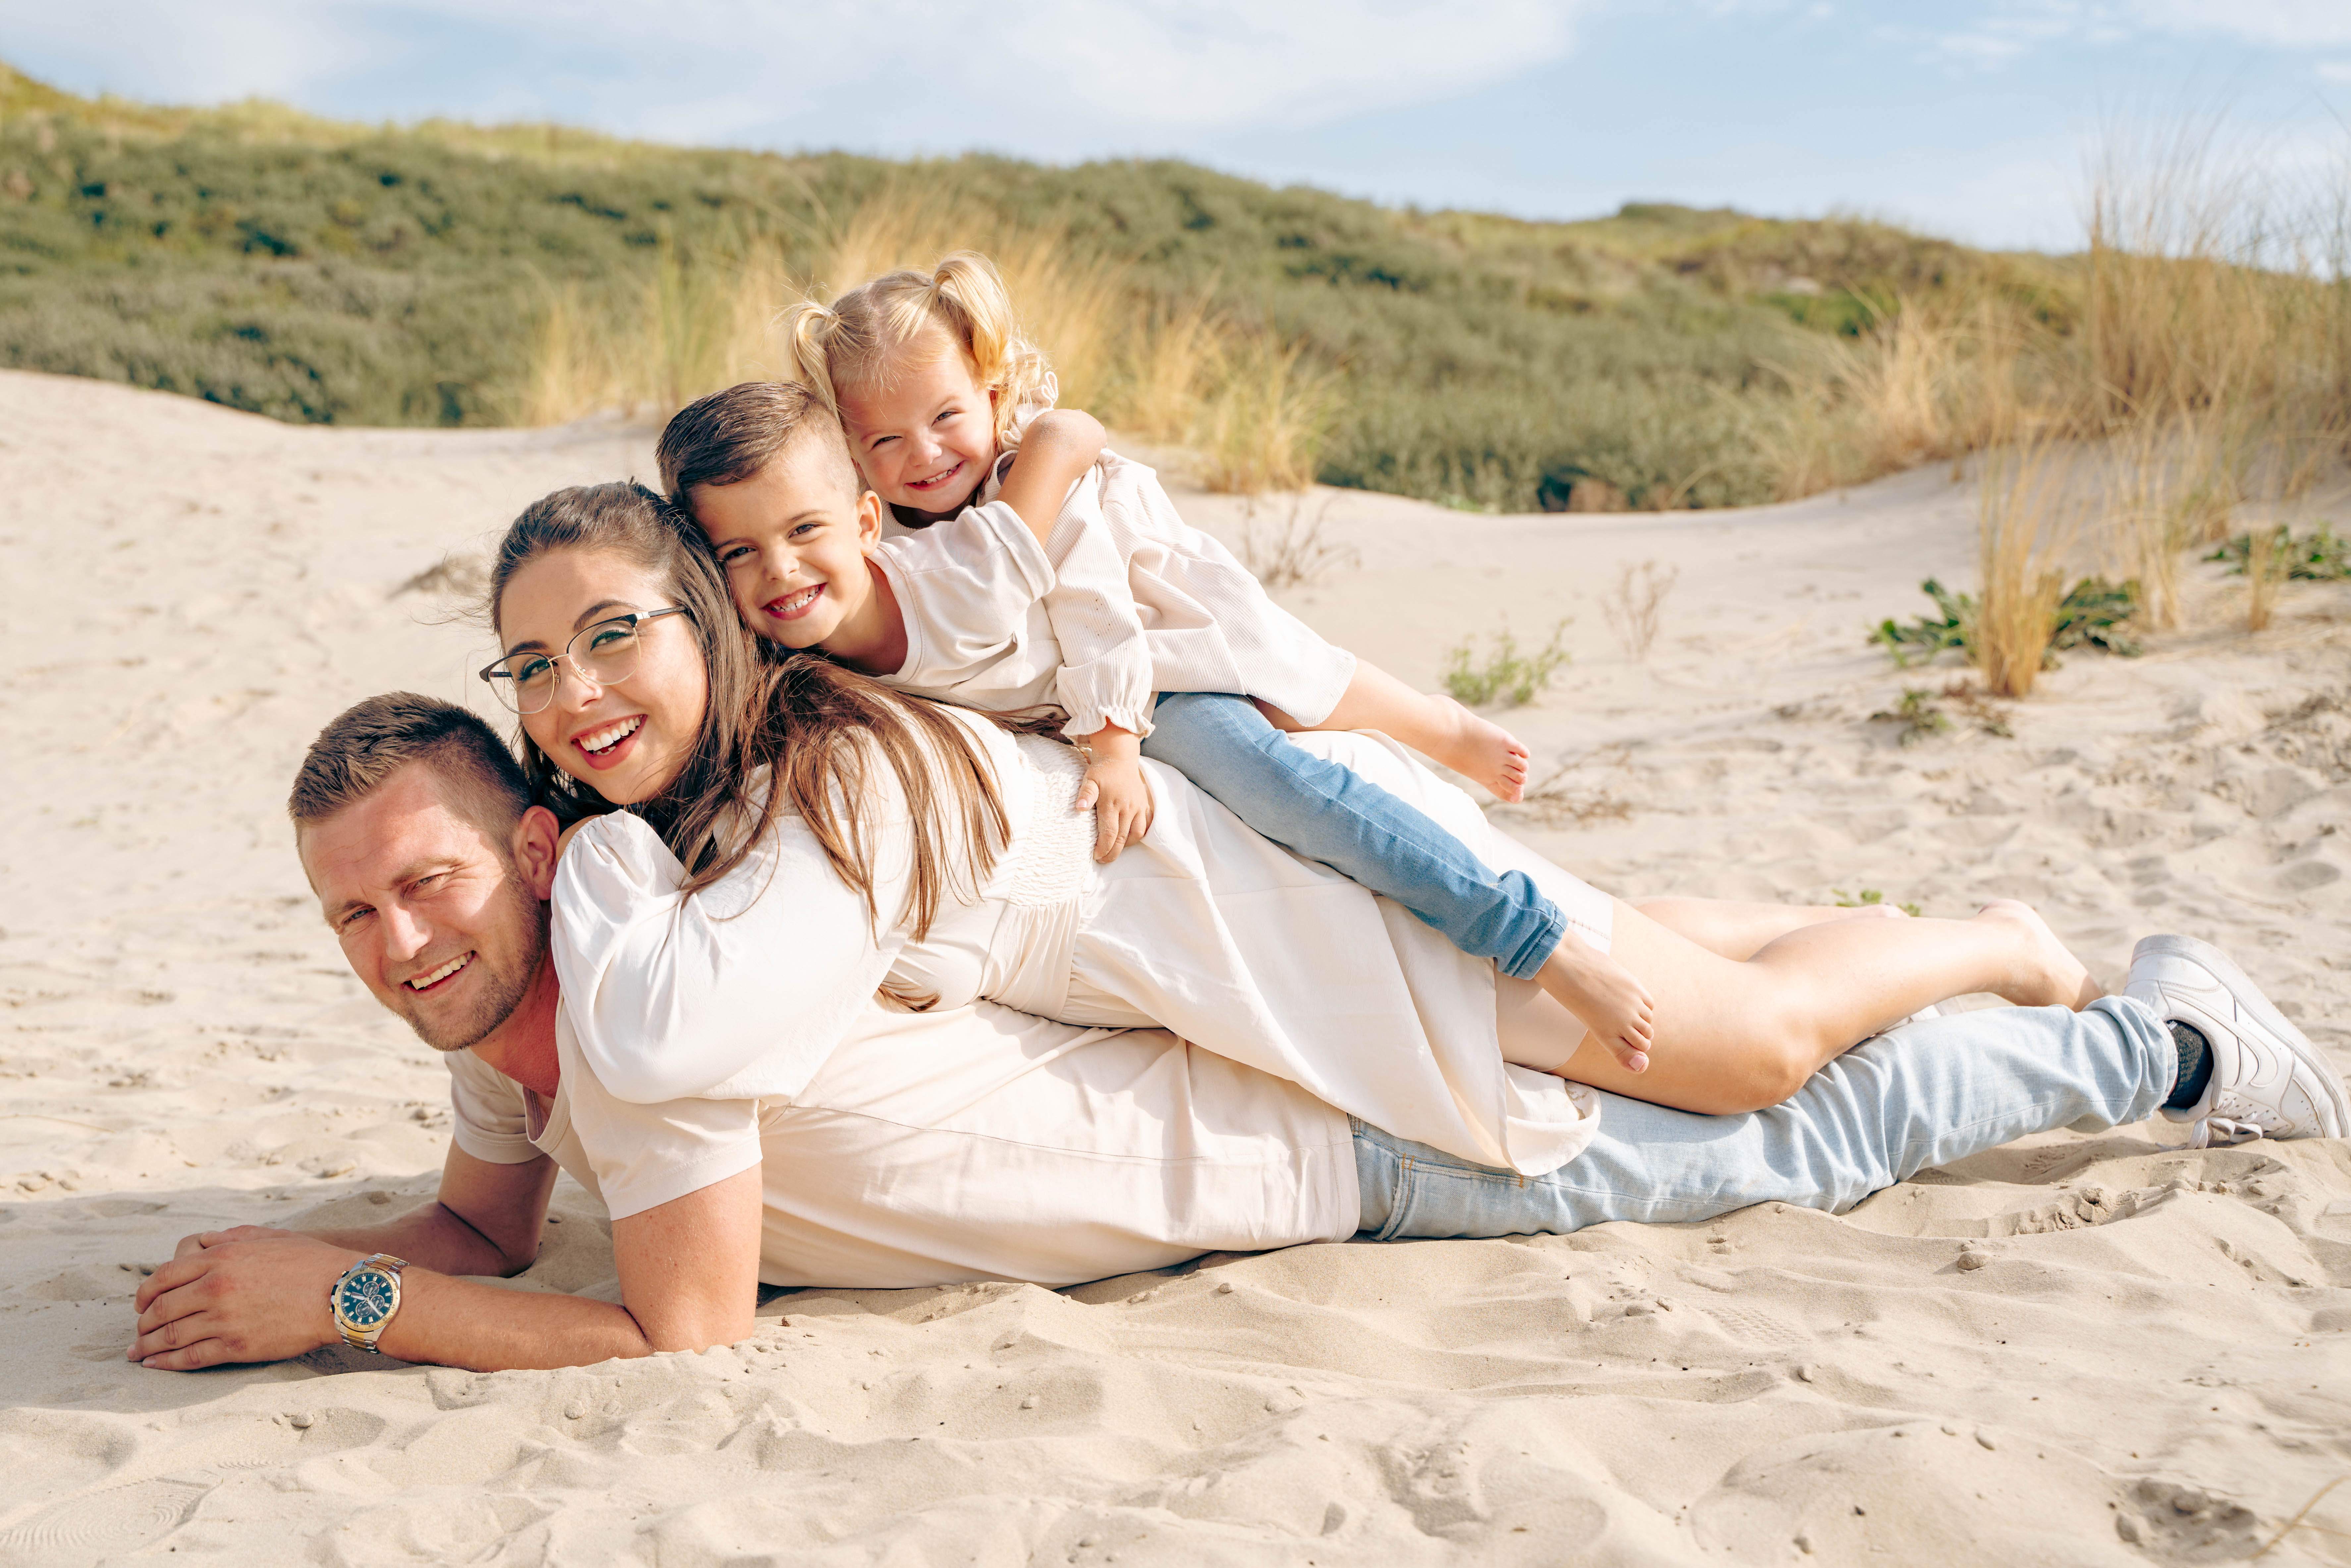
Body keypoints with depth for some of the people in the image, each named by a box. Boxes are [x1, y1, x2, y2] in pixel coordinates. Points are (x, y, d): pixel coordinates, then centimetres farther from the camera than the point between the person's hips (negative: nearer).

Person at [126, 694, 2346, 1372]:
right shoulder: (498, 996, -2)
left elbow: (679, 1329, -29)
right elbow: (485, 1229, 13)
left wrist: (334, 1298, -22)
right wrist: (264, 1275, -4)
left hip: (1331, 1130, -7)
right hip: (1204, 1058, 7)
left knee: (1797, 1142, 8)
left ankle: (2166, 1033, 27)